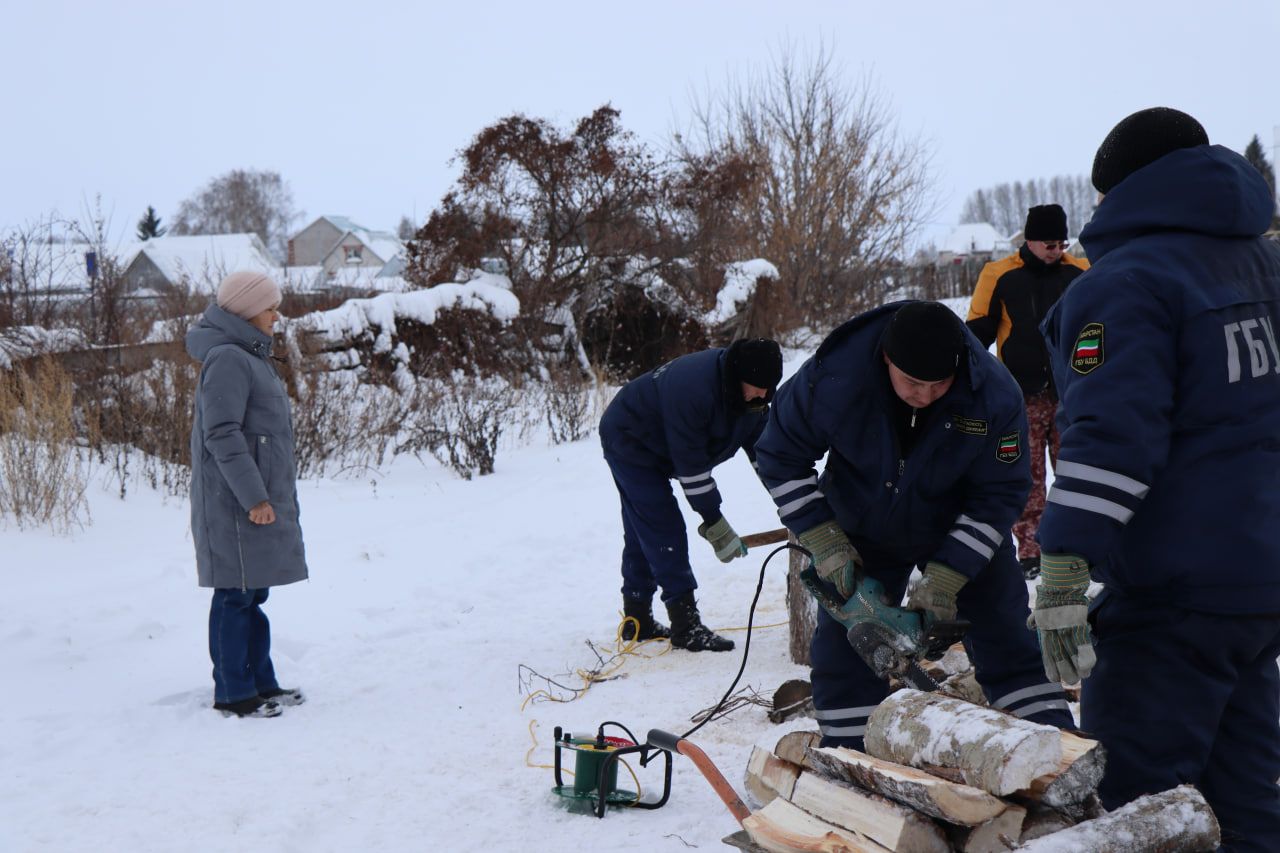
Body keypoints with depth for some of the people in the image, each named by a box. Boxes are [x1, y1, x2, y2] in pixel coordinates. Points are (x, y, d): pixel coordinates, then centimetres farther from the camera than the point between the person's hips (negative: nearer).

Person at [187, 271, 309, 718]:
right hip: (237, 501, -10)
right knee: (236, 594, -3)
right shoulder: (226, 359, -16)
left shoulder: (248, 355, 16)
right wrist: (253, 497, -22)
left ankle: (260, 682, 22)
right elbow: (222, 435, -22)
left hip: (261, 493, 10)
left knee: (253, 592, 14)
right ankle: (232, 693, 5)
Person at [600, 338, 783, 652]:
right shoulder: (692, 387, -38)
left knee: (642, 535, 15)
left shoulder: (751, 394, -12)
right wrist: (714, 524, -29)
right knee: (664, 530, -14)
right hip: (628, 441, -9)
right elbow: (691, 465, -34)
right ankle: (686, 626, -14)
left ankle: (636, 620, 25)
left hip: (654, 449, 9)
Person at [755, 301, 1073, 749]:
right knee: (842, 647, 1)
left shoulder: (995, 395, -31)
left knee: (1006, 641, 1)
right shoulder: (831, 377, -32)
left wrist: (946, 578, -24)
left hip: (963, 533, 0)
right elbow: (779, 458, -15)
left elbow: (1000, 495, -19)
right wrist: (824, 543, -19)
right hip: (861, 537, 0)